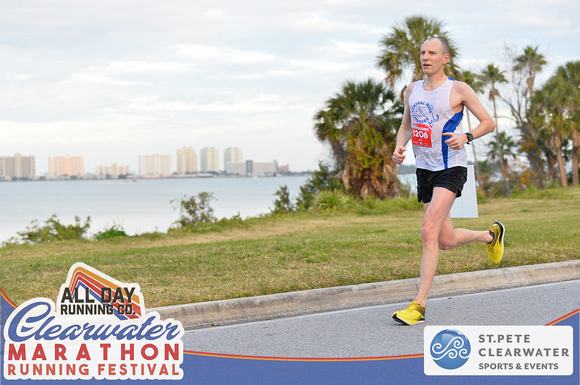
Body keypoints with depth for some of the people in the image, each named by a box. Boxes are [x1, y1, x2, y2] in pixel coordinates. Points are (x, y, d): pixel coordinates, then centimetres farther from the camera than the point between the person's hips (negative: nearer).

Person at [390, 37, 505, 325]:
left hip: (451, 168, -6)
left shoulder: (458, 90, -6)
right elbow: (406, 126, 21)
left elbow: (488, 123, -2)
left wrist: (465, 136, -21)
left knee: (429, 232, -20)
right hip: (424, 169, 6)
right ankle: (490, 235, 43)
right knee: (446, 241, 11)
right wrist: (399, 148, -1)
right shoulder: (412, 90, 10)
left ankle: (419, 304, -18)